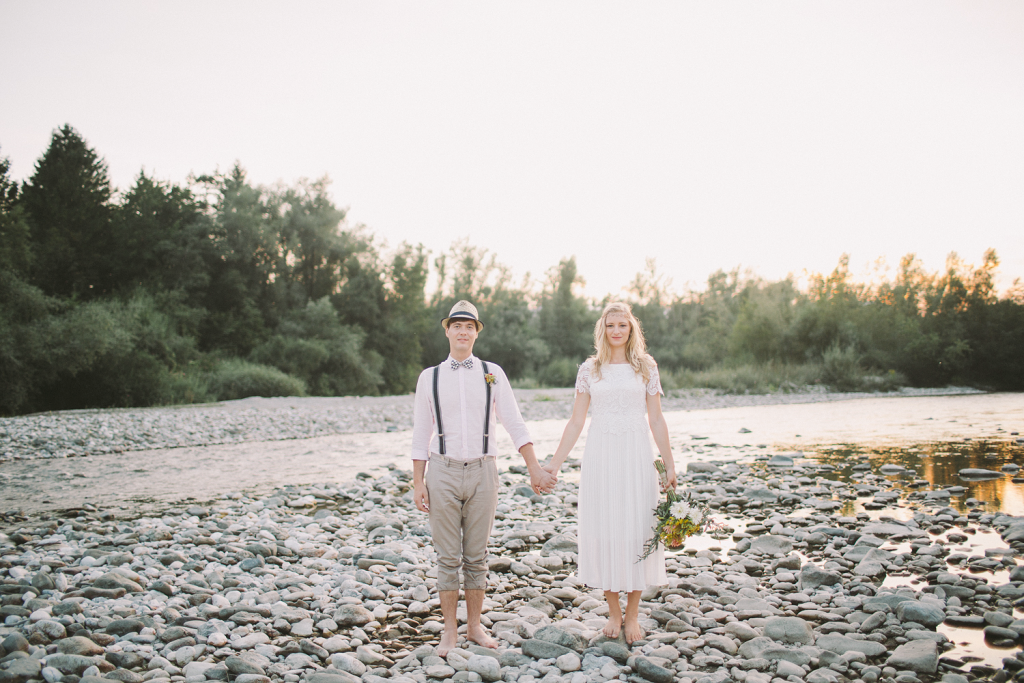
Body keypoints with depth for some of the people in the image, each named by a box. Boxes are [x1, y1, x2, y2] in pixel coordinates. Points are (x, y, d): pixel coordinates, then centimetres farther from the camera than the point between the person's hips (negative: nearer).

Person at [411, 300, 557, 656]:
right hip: (443, 472, 0)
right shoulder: (429, 377, 3)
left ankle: (474, 625, 22)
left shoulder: (493, 374, 3)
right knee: (448, 557, 5)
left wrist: (535, 469, -7)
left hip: (482, 472, 1)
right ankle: (449, 630, 17)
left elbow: (515, 424, 0)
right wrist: (418, 482, 0)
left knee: (476, 556, 9)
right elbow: (420, 435, 5)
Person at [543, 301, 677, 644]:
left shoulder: (646, 367, 6)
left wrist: (670, 464, 3)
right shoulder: (589, 369, 6)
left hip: (636, 455, 0)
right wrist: (554, 464, 2)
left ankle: (632, 615, 13)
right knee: (603, 529, 3)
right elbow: (576, 421, 6)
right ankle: (613, 612, 17)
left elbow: (656, 419, 6)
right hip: (600, 456, 1)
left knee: (637, 530, 1)